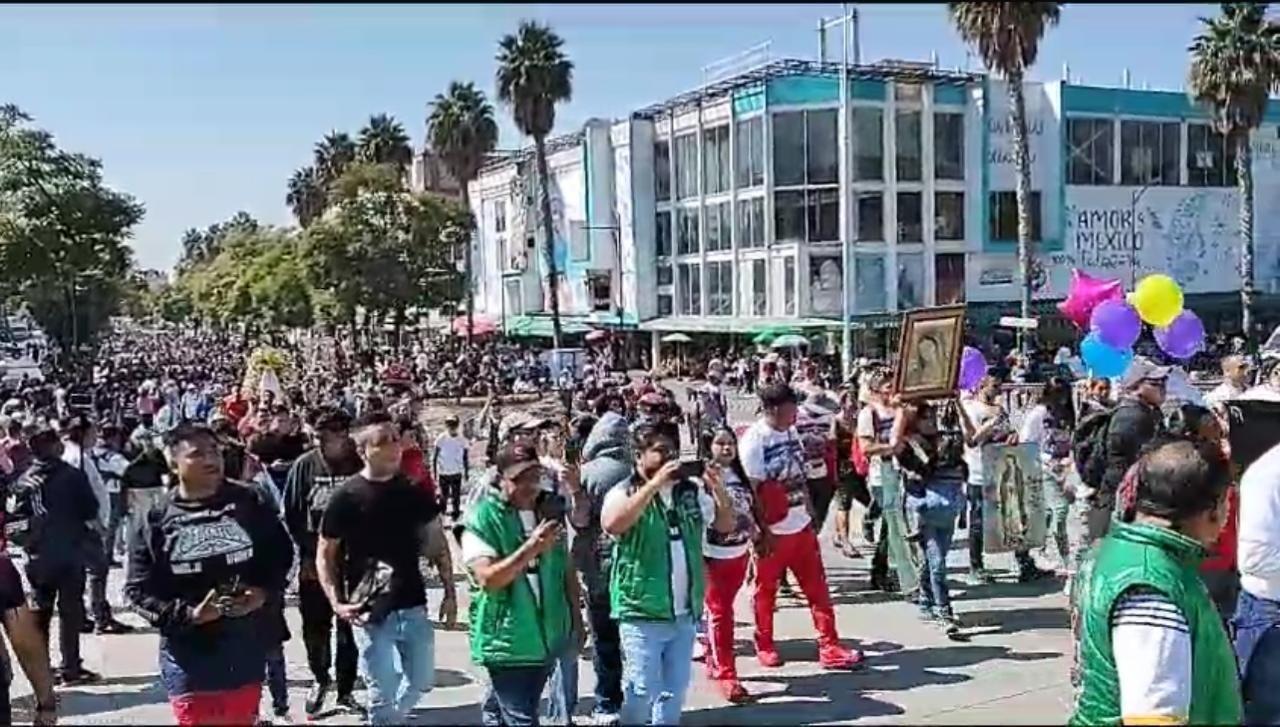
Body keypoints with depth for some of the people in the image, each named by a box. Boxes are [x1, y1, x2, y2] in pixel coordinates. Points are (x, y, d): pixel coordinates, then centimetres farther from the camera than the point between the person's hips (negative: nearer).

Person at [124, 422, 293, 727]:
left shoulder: (250, 504, -3)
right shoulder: (156, 521, -7)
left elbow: (282, 554, 6)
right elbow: (139, 590, -7)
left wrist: (264, 593, -12)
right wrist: (189, 614, -20)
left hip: (246, 647, 2)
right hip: (188, 652, -1)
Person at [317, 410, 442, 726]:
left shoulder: (413, 491, 2)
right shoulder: (348, 496, -9)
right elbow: (324, 554, -3)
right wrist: (336, 602, -15)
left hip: (414, 606, 4)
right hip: (371, 613, -4)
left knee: (422, 682, 16)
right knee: (383, 694, 3)